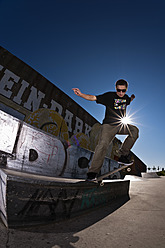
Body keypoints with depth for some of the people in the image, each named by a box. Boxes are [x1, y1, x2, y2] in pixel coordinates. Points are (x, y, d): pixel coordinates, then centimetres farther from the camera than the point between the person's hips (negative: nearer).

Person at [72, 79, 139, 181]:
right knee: (103, 144, -25)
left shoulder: (126, 97, 12)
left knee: (134, 130, -11)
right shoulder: (109, 96, -7)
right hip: (109, 125, -7)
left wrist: (132, 97, 26)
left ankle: (123, 155, -4)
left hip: (121, 125, 7)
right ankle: (93, 172, -18)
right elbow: (94, 98, -17)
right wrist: (81, 94, -28)